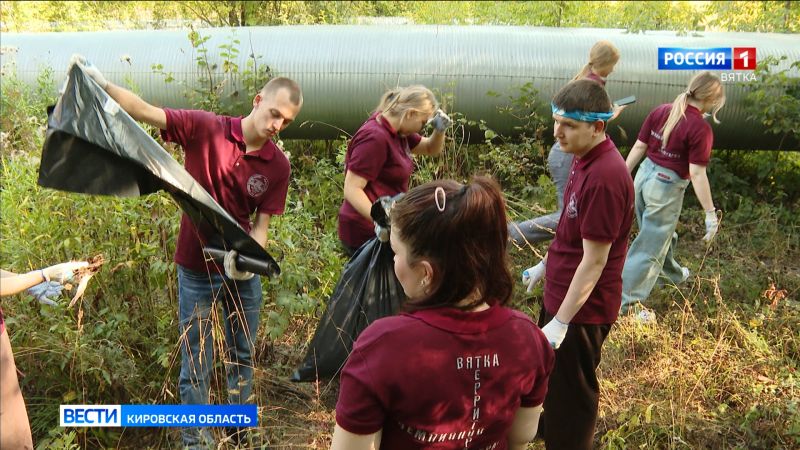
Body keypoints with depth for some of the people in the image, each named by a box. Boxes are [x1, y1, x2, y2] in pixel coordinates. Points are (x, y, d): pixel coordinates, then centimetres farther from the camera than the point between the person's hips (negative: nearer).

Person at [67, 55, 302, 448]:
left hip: (243, 270, 3)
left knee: (243, 355, 18)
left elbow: (262, 223, -8)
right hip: (197, 268, -3)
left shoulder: (278, 166, -7)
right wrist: (100, 82, -24)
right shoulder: (205, 128, -12)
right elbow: (146, 112, -12)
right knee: (196, 361, 7)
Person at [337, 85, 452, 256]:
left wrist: (440, 130, -2)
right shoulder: (375, 138, -22)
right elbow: (351, 189, -26)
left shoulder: (397, 131, 8)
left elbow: (432, 149, 19)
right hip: (367, 231, -10)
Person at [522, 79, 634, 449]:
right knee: (548, 376, 29)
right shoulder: (586, 159, 1)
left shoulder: (604, 178, -29)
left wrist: (560, 322, -23)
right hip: (561, 292, 10)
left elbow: (594, 261, -27)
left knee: (569, 394, 10)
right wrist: (545, 266, 23)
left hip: (582, 307, -10)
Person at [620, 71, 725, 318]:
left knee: (662, 233, 29)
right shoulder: (701, 128, -18)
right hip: (667, 187, -7)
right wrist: (711, 213, -12)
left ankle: (673, 273, 55)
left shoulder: (660, 111, 0)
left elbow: (639, 147, 2)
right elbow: (697, 173, -18)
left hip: (645, 176, 7)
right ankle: (626, 303, 9)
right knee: (649, 247, 3)